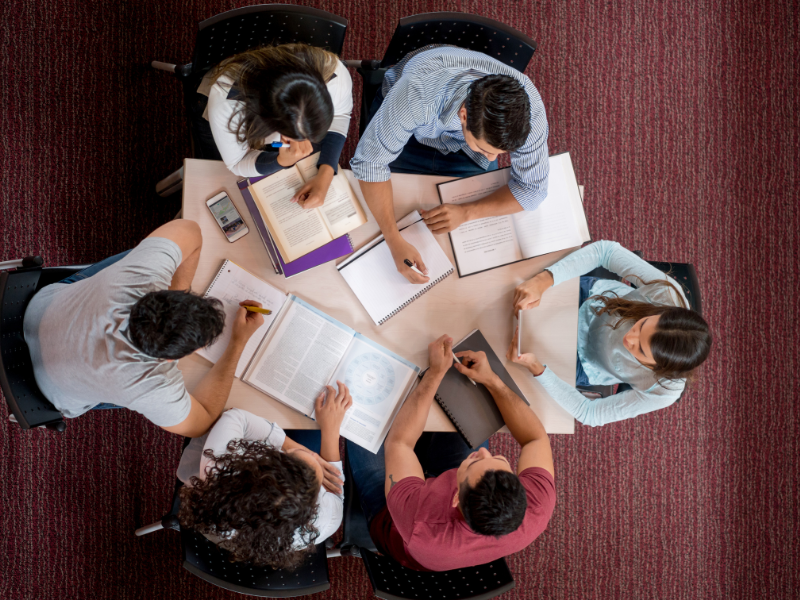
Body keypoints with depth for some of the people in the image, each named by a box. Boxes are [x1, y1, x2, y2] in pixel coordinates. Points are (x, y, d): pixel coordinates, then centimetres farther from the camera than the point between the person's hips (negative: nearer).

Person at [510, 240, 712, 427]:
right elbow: (606, 250, -35)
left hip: (585, 364, -1)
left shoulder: (663, 392, -39)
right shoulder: (667, 292, -40)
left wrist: (537, 369, -43)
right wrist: (543, 280, -49)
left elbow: (589, 414, -29)